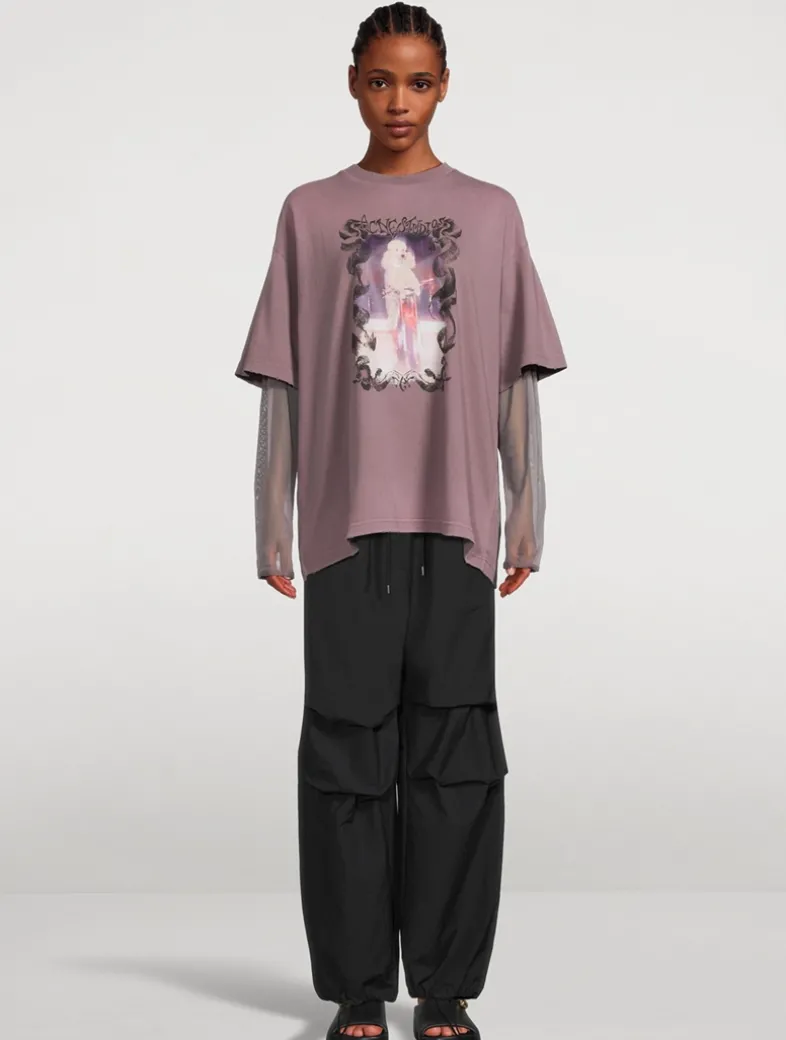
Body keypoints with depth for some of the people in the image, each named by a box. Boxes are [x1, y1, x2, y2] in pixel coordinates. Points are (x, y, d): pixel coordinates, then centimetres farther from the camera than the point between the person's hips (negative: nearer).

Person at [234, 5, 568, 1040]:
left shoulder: (491, 212, 11)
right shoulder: (311, 212, 10)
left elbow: (516, 382, 9)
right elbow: (283, 383, 9)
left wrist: (528, 520, 3)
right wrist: (271, 526, 4)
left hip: (456, 523, 0)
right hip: (347, 521, 0)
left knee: (454, 758, 0)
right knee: (348, 755, 0)